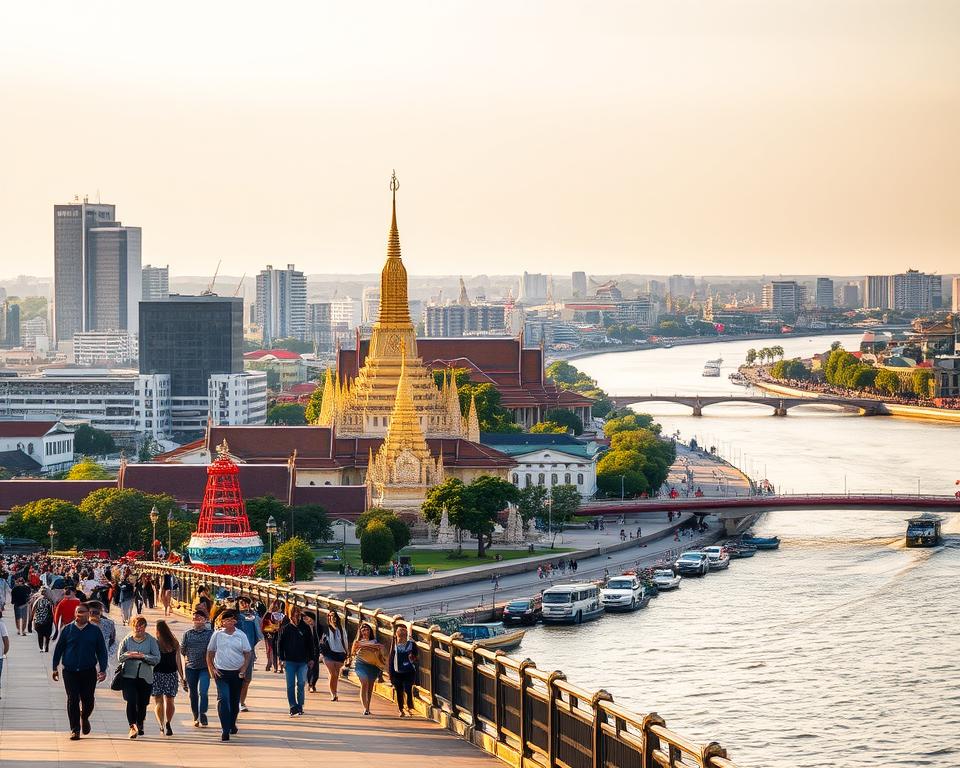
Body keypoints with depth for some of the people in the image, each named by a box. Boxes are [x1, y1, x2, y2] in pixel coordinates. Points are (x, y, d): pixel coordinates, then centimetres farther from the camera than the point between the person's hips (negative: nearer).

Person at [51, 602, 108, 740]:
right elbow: (58, 649, 9)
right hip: (70, 671, 0)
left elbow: (102, 651, 7)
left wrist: (103, 670, -1)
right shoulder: (67, 629, 3)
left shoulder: (95, 631, 3)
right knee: (72, 700, -2)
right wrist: (55, 668, 5)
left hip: (89, 672, 0)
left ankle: (84, 717, 36)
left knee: (88, 700, 5)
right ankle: (75, 730, 5)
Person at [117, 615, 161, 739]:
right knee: (131, 701, -14)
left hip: (145, 677, 1)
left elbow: (157, 659, -1)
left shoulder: (151, 640, 2)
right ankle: (132, 727, -14)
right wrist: (129, 655, -13)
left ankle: (140, 725, 30)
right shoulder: (127, 640, 5)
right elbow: (119, 657, 7)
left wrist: (143, 656, -14)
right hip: (129, 676, -1)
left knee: (142, 703, 8)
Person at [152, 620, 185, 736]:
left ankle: (162, 726, -4)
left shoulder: (154, 643, -9)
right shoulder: (174, 643, 0)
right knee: (170, 701, 14)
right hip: (172, 674, 2)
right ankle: (168, 722, 1)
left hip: (157, 674, -2)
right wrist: (182, 677, 11)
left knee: (158, 701, 6)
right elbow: (178, 661, 4)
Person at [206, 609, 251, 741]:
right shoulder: (217, 635, 1)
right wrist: (211, 669, -1)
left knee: (235, 701, 14)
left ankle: (232, 724, 37)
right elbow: (210, 653, 8)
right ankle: (225, 730, -16)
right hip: (221, 672, -2)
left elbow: (247, 654, 6)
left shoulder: (241, 636, 2)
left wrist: (244, 668, -6)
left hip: (237, 673, 2)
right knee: (223, 699, -15)